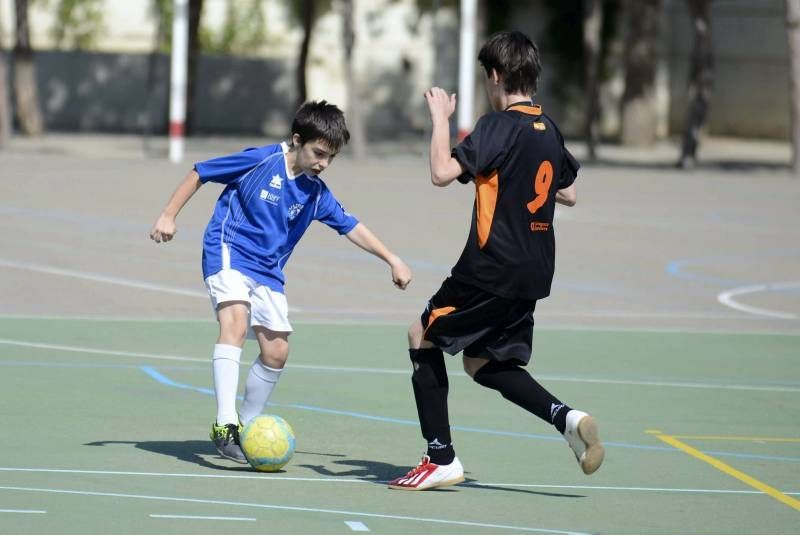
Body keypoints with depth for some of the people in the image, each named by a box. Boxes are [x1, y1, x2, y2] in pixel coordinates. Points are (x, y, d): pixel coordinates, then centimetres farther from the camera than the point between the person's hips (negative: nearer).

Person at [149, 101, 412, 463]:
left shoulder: (316, 193, 3)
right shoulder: (260, 161, -12)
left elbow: (350, 226, 15)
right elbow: (199, 174, -4)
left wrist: (391, 259, 12)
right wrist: (169, 215, -6)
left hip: (268, 271, 7)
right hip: (228, 252, -7)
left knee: (276, 352, 4)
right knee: (235, 322, -30)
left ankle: (244, 427, 23)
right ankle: (224, 423, -38)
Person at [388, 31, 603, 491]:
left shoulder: (499, 126, -14)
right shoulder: (549, 129, 11)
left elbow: (443, 173, -24)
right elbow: (568, 194, 23)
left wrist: (441, 118, -11)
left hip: (492, 269, -8)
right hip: (533, 273, 8)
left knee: (424, 337, 8)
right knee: (482, 362, 19)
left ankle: (442, 460, 4)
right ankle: (566, 417, -1)